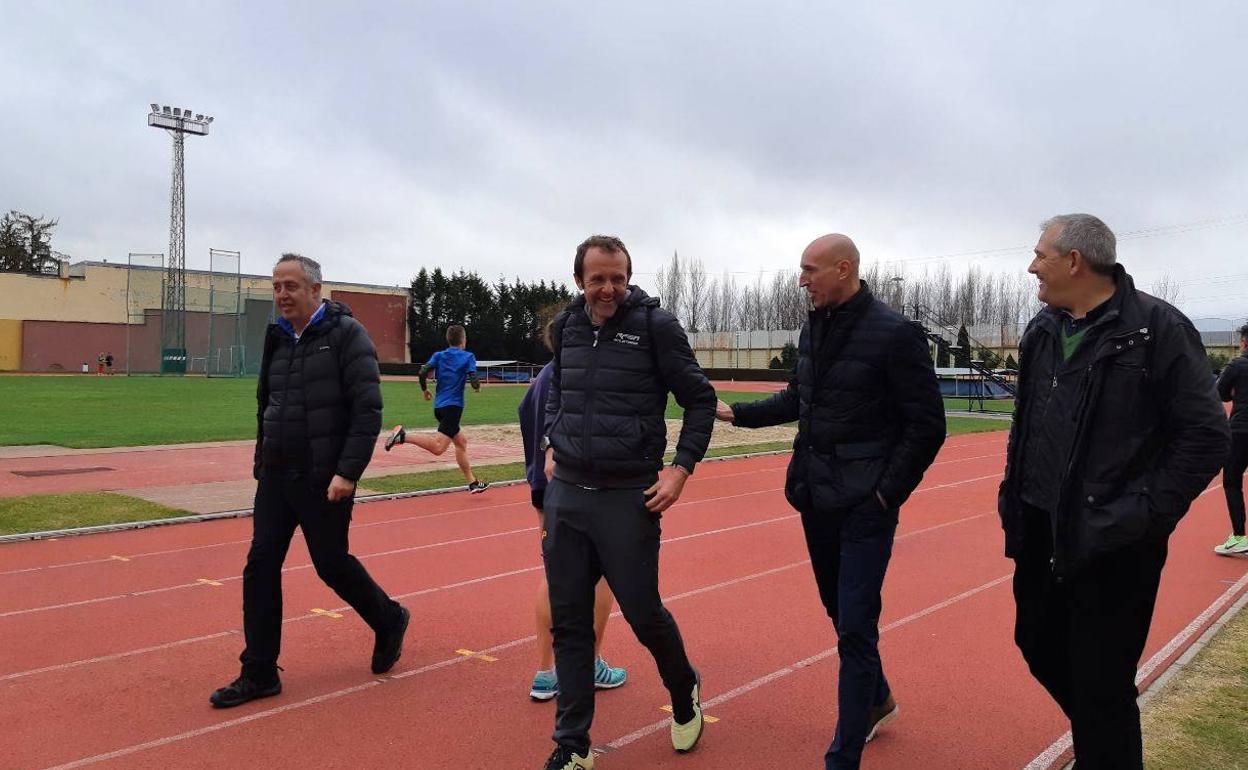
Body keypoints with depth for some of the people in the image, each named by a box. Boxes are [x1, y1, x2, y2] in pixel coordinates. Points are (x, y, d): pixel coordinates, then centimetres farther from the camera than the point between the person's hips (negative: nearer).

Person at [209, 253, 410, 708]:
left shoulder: (346, 335, -10)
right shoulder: (277, 339, 11)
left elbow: (368, 410, -16)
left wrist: (348, 473, -21)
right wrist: (262, 462, 17)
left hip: (324, 481, -7)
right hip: (275, 478, 7)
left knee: (332, 564, 5)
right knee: (260, 565, 3)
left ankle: (389, 622, 32)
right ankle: (259, 674, 14)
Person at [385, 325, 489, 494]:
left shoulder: (438, 355, 12)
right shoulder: (468, 357, 0)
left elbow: (423, 372, -2)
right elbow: (474, 381, -11)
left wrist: (425, 390, 15)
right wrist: (478, 387, 12)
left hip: (439, 406, 7)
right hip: (453, 406, -7)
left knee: (461, 442, 18)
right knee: (438, 447, -18)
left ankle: (473, 483, 22)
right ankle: (403, 436, -33)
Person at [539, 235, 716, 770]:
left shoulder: (655, 324, -8)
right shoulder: (567, 327, 7)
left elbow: (700, 398, -3)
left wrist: (682, 468, -10)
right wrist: (554, 443, 13)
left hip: (628, 499, -4)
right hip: (565, 495, 5)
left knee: (643, 614, 6)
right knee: (569, 624, 8)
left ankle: (685, 693, 38)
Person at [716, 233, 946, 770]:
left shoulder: (894, 334, -14)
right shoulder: (812, 329, 7)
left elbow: (927, 426, -12)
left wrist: (888, 493, -14)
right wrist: (737, 413, 11)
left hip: (866, 502, -7)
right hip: (816, 494, 7)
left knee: (855, 627, -3)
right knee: (840, 611, 20)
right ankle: (877, 699, 44)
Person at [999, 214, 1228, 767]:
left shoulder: (1157, 327, -13)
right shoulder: (1043, 330, 8)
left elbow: (1205, 437, -13)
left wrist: (1146, 515, -16)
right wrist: (1014, 497, 10)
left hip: (1111, 544, -7)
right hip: (1041, 533, 7)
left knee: (1101, 685, 0)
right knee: (1039, 647, 20)